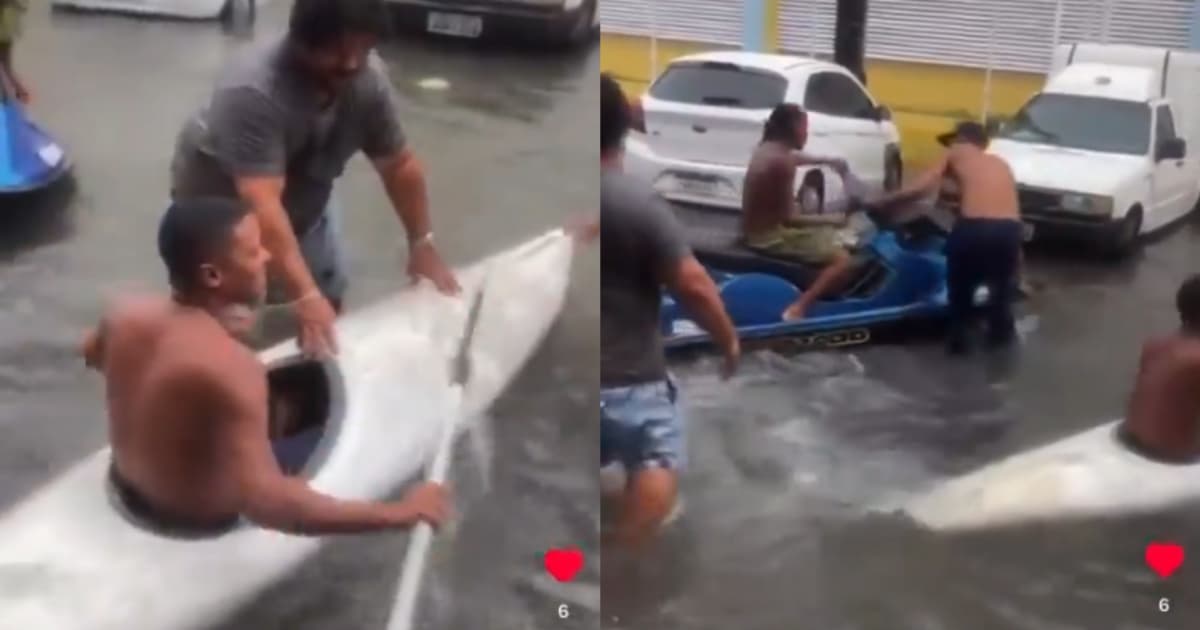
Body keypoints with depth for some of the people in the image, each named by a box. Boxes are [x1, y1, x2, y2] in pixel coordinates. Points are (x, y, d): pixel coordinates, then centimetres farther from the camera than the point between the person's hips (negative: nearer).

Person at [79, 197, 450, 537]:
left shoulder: (126, 314, -14)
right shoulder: (230, 368, -38)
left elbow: (93, 354, 12)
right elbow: (264, 503, -47)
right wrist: (398, 514, -46)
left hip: (126, 491, 7)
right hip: (198, 527, -6)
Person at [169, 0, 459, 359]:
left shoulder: (368, 79, -24)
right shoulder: (253, 94, -41)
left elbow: (399, 164, -12)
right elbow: (263, 204, -47)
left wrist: (422, 244, -14)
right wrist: (305, 298, -53)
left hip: (303, 197, 5)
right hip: (223, 201, -5)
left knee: (330, 303, 9)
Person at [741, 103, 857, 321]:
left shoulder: (768, 148, 7)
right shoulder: (781, 161, -22)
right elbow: (787, 218, -21)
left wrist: (828, 161, 25)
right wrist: (830, 219, -12)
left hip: (756, 230, 10)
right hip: (770, 236, -10)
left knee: (828, 235, 30)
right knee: (843, 260, -15)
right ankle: (797, 309, -24)